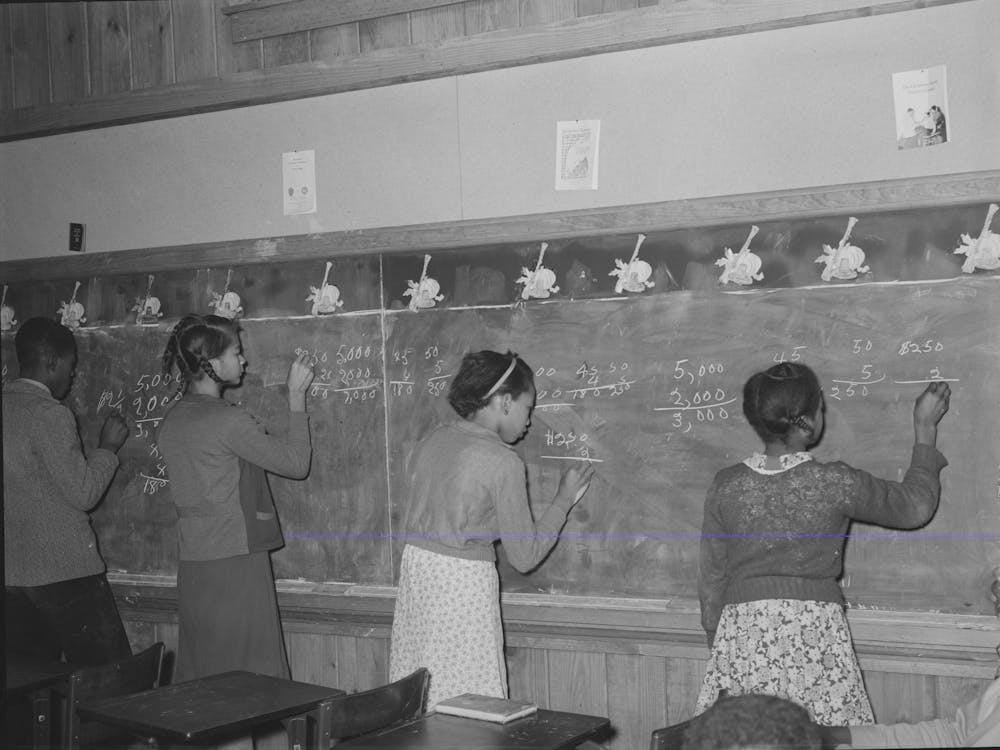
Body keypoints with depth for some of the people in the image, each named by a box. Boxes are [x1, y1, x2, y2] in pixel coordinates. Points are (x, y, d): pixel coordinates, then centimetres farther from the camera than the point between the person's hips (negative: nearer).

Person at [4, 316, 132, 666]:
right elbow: (84, 494, -13)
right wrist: (107, 447, 1)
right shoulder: (49, 415, -14)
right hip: (64, 570, -8)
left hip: (12, 572, 8)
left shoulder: (7, 407, 8)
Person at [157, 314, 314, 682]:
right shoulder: (227, 420, -16)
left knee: (198, 675, 13)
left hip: (191, 565, 8)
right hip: (234, 562, -8)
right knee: (253, 684, 0)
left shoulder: (170, 421, 8)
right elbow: (296, 462, -10)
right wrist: (296, 396, -5)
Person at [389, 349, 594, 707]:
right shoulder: (503, 462, -14)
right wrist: (563, 501, 2)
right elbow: (525, 557, -10)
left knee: (417, 705, 13)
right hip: (463, 582, -7)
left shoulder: (433, 439, 5)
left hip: (415, 566, 7)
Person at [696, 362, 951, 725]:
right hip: (815, 629, -2)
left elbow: (712, 576, 4)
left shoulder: (726, 487, -3)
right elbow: (915, 507, 6)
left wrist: (715, 634, 19)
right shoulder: (835, 483, -10)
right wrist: (925, 430, 14)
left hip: (743, 630, 2)